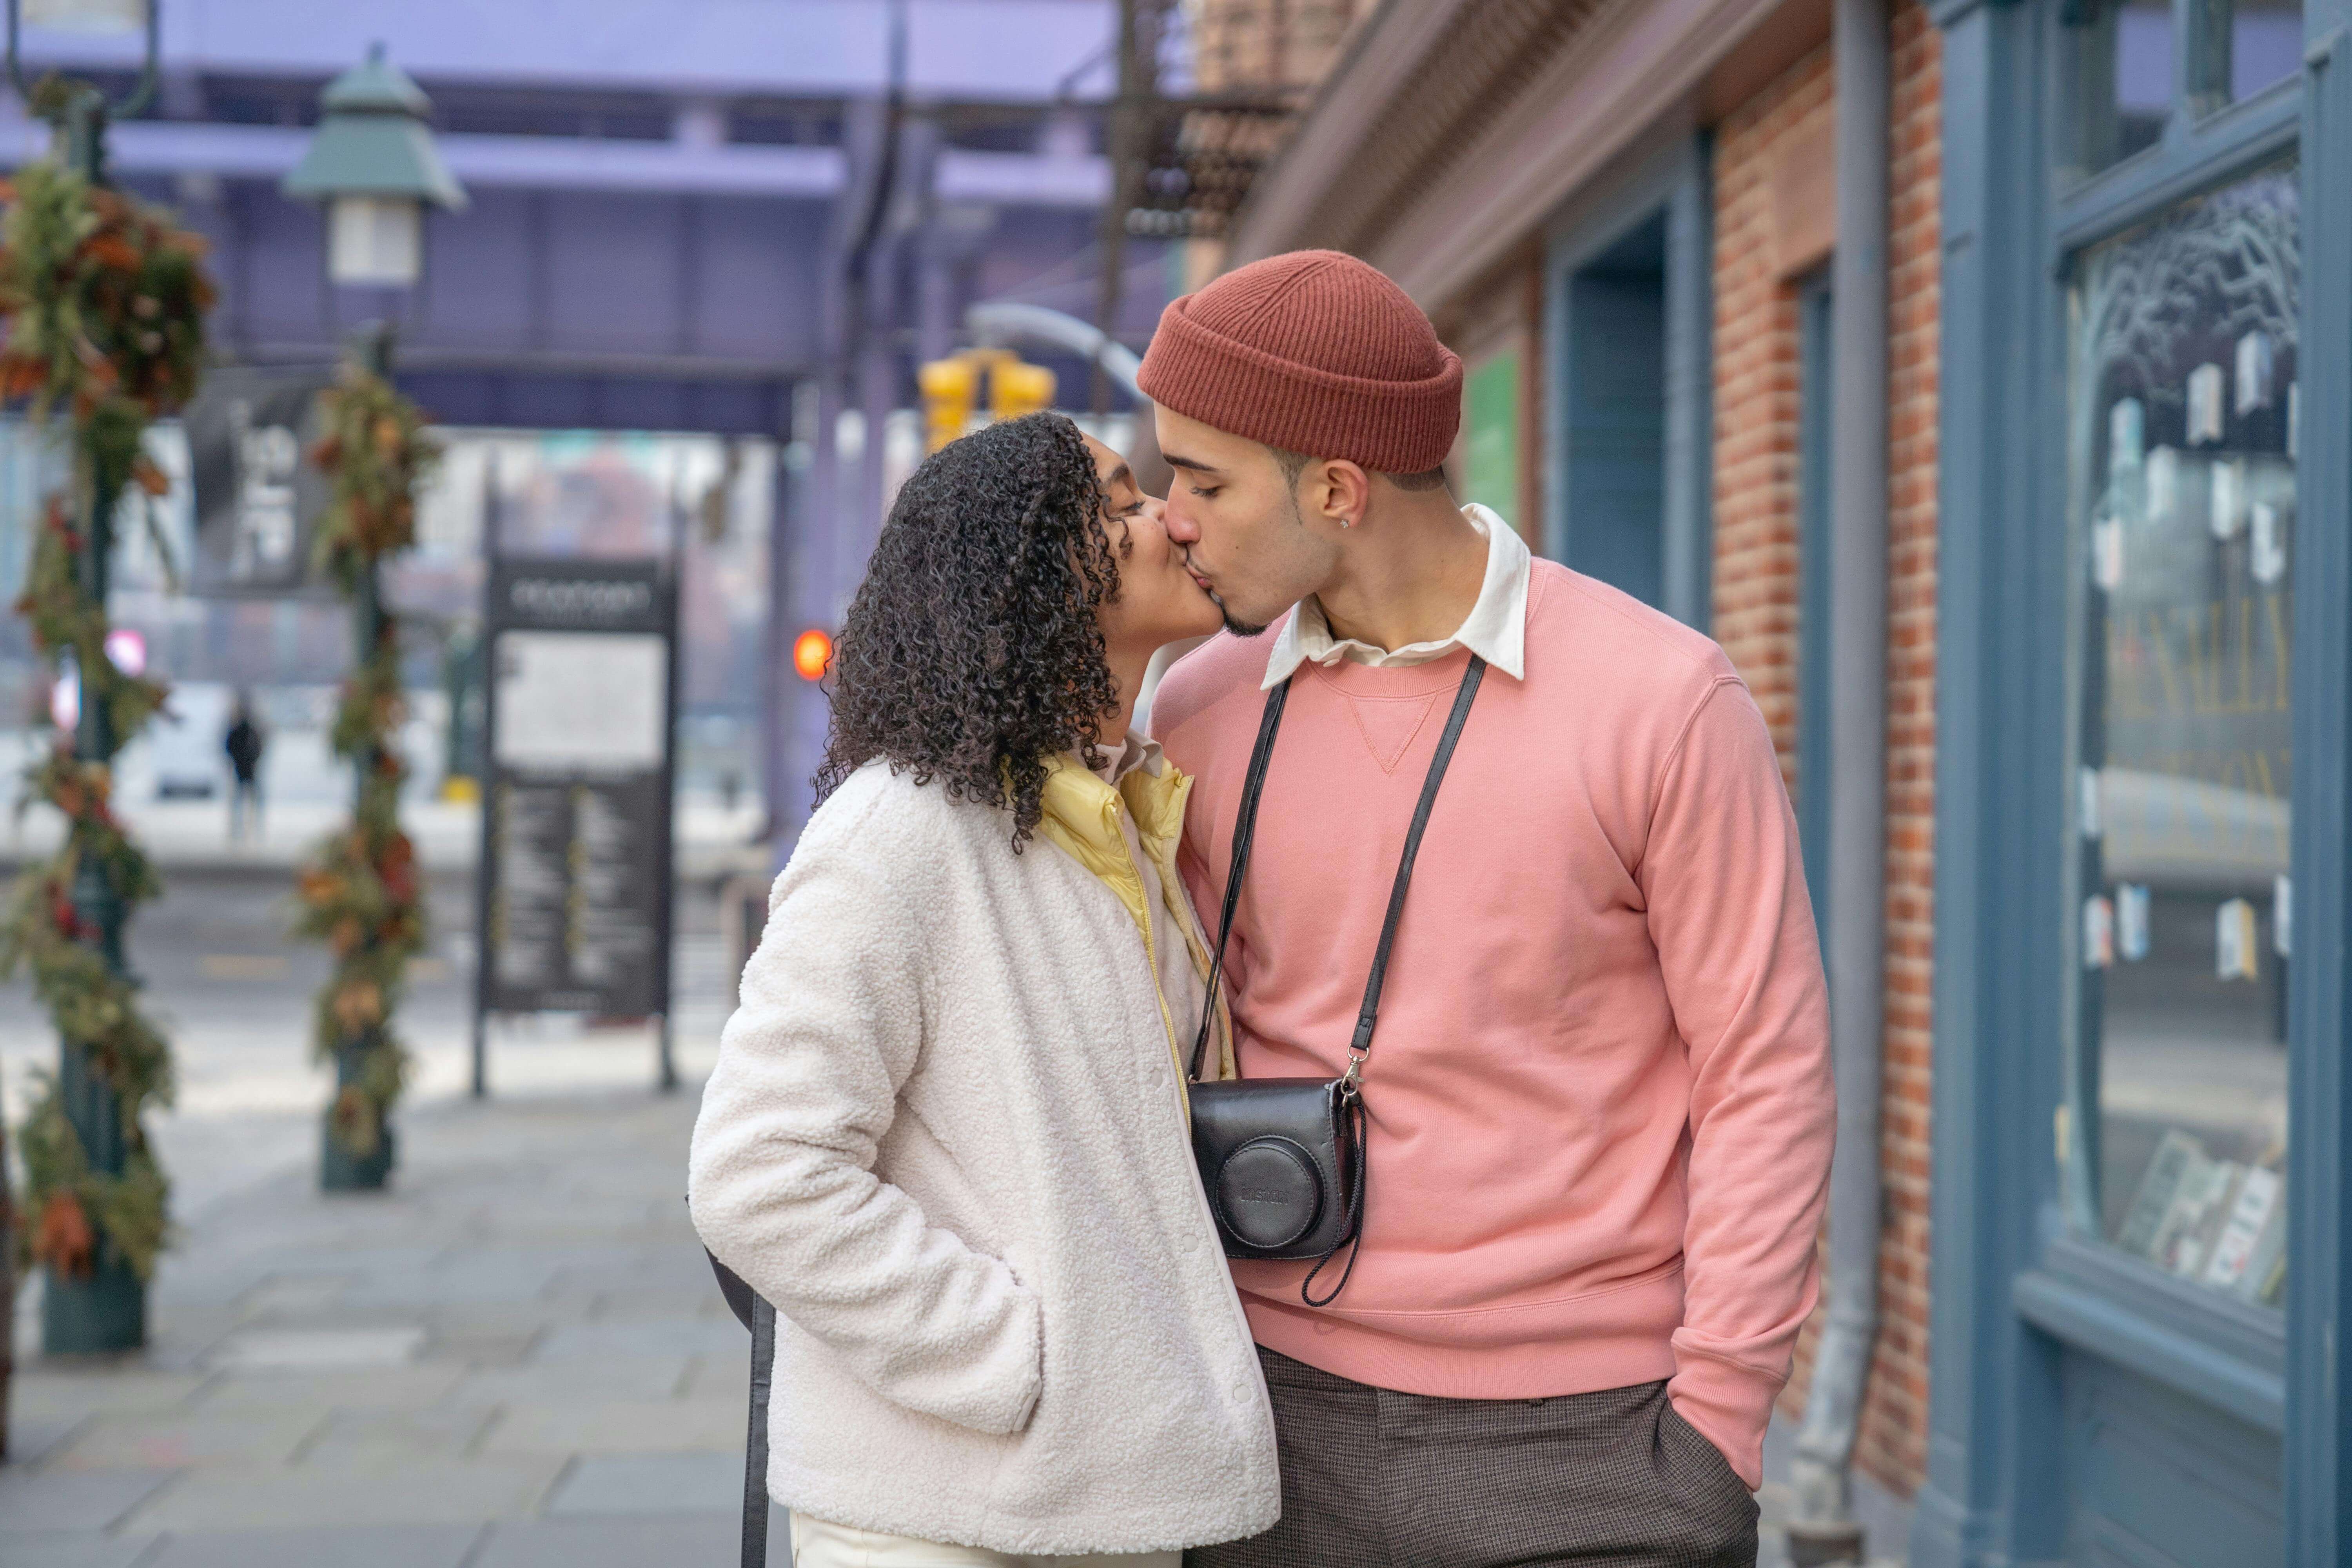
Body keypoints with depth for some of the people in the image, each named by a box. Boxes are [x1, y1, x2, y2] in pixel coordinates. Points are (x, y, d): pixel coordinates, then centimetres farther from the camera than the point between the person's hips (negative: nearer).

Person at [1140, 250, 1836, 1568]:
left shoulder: (1665, 701, -8)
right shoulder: (1205, 714, 3)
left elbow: (1767, 1075, -6)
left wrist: (1716, 1422, -9)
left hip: (1585, 1440, -3)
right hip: (1288, 1415, 4)